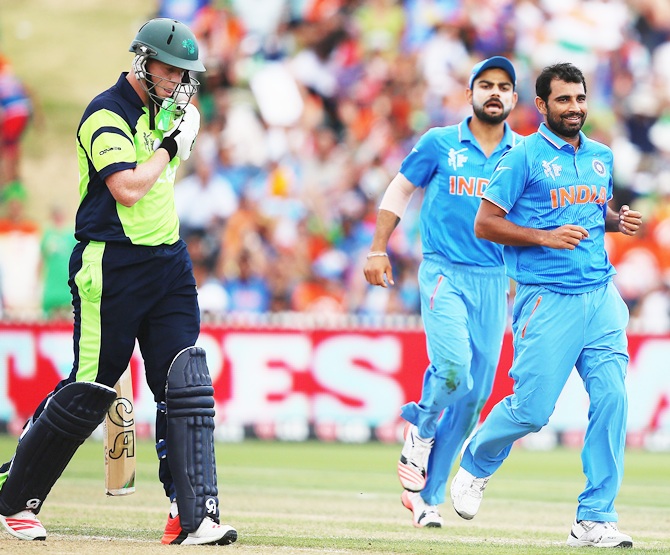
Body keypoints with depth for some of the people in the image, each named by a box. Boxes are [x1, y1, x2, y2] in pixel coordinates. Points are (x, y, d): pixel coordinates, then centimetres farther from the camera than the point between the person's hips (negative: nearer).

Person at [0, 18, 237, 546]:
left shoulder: (165, 107, 10)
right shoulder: (106, 116, -15)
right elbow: (127, 189, -27)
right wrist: (169, 146, -15)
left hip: (169, 265, 7)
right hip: (112, 269, -7)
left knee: (187, 388, -6)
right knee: (87, 393, -1)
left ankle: (195, 517, -9)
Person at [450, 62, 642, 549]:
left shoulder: (601, 157, 15)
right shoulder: (524, 157, -4)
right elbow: (485, 223, -5)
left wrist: (618, 220, 7)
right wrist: (546, 237, -15)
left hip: (600, 294, 5)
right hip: (546, 298, -5)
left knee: (611, 398, -8)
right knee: (531, 409, -5)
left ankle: (595, 519, -3)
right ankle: (476, 465, 28)